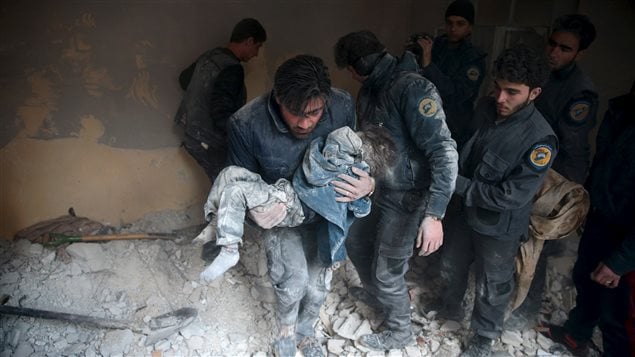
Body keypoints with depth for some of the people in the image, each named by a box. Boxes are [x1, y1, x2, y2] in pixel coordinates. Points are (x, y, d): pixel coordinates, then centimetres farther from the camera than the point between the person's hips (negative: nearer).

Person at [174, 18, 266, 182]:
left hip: (192, 135, 9)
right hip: (209, 143, -9)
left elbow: (184, 79, 23)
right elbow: (221, 116, -28)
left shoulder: (209, 56, 5)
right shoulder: (232, 69, -22)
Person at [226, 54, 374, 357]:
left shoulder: (343, 106, -25)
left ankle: (305, 333, 44)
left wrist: (368, 185, -27)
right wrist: (253, 209, -34)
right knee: (294, 279, -16)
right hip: (280, 214, -2)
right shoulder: (246, 124, -31)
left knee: (319, 281, 11)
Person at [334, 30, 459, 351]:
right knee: (355, 241, 24)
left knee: (387, 272, 5)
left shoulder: (413, 88, -26)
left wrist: (434, 214, -34)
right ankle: (373, 291, 55)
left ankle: (398, 332, 34)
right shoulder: (368, 91, 2)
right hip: (377, 187, 9)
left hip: (407, 197, -8)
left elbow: (444, 153, -30)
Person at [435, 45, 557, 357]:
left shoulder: (540, 140, -28)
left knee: (491, 289, 14)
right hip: (467, 211, 6)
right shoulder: (485, 109, -10)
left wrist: (459, 185, -25)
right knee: (451, 265, 25)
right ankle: (451, 306, 54)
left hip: (500, 227, -6)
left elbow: (512, 196, -28)